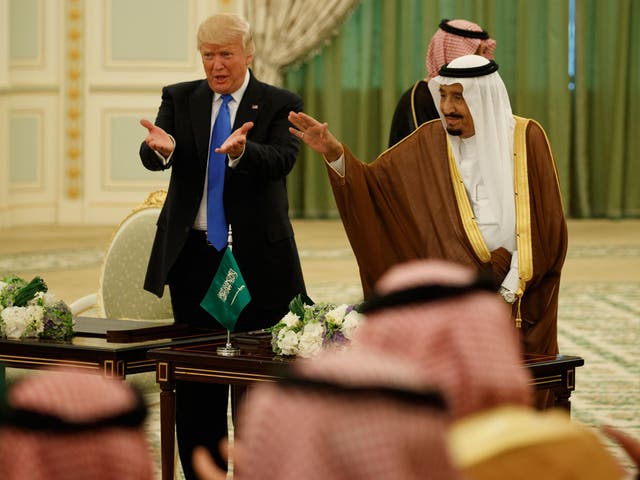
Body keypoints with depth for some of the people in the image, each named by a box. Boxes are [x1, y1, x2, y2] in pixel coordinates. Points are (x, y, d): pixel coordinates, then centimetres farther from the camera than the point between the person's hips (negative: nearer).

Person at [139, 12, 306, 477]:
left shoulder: (281, 105, 0)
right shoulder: (179, 99, 9)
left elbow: (281, 160, -17)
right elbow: (153, 157, -6)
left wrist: (241, 150, -38)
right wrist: (162, 148, -30)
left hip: (256, 255, -2)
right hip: (193, 255, 3)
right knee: (195, 378, 6)